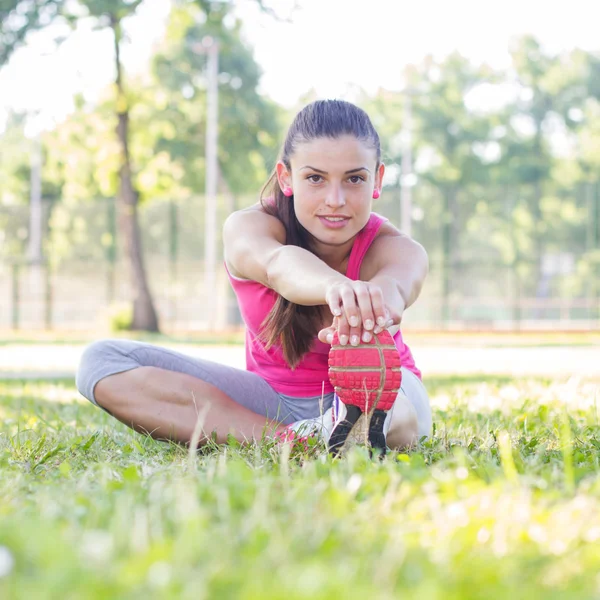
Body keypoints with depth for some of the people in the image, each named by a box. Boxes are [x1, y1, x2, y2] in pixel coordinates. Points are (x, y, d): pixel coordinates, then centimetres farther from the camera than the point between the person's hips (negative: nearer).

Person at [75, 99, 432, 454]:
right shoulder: (249, 227, -21)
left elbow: (396, 282, -49)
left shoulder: (396, 250, -22)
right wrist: (334, 286, -73)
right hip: (274, 396, 4)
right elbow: (278, 265, -48)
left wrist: (375, 303, -77)